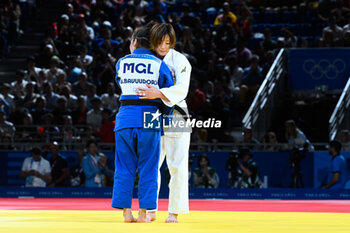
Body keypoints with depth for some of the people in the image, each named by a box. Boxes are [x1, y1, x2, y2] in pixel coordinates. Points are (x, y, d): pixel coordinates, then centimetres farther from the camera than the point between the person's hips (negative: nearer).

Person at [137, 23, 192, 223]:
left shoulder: (179, 61, -9)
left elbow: (182, 89, -24)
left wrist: (158, 93, -36)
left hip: (175, 118, -4)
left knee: (177, 167, -4)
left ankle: (174, 212, 3)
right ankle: (151, 210, 13)